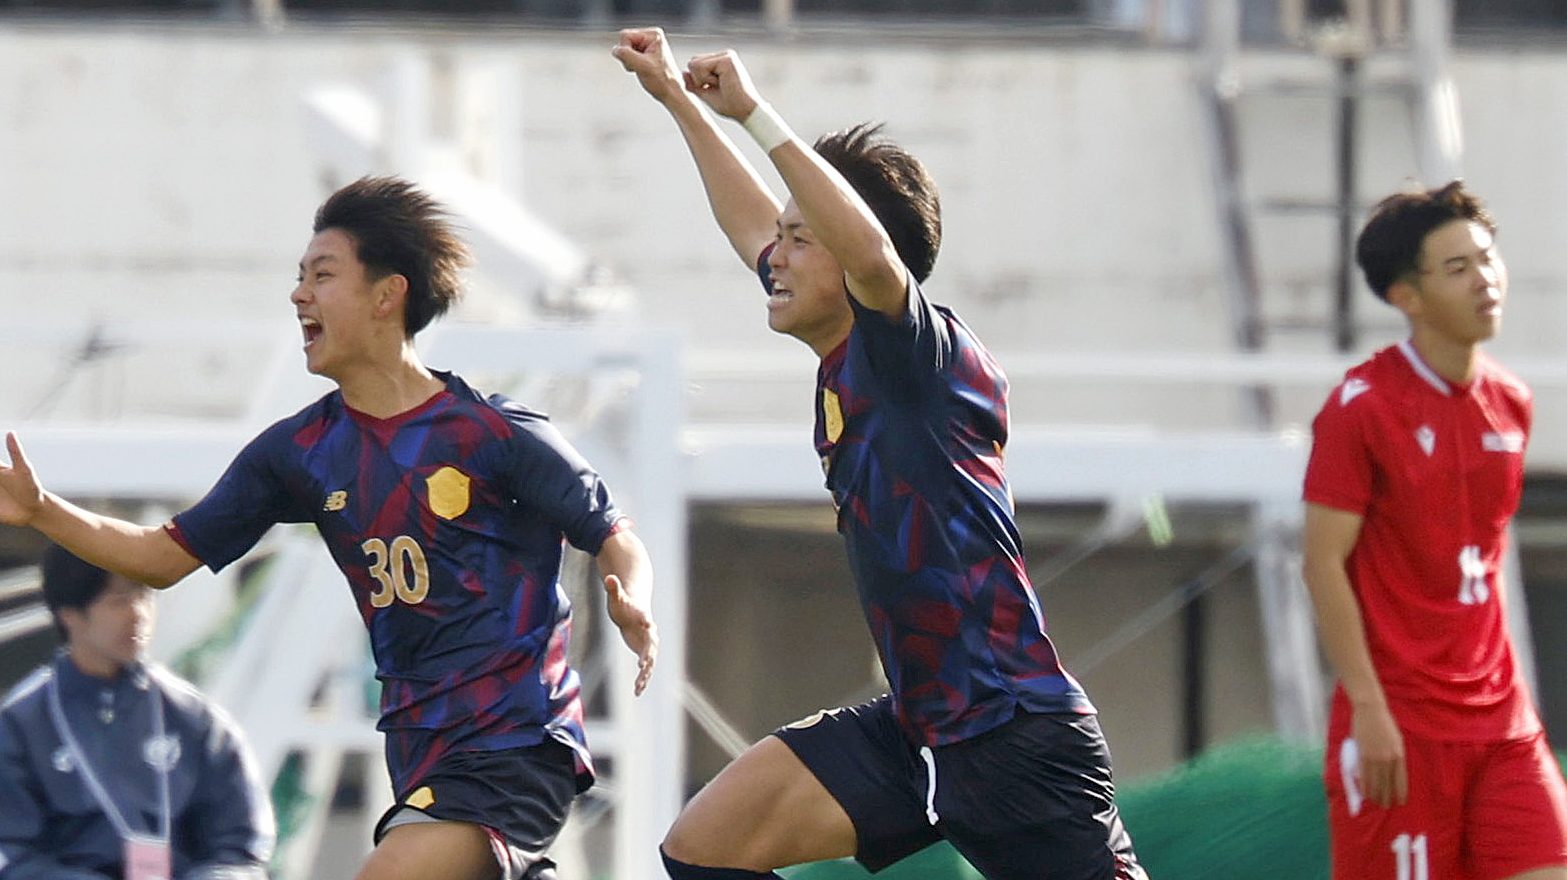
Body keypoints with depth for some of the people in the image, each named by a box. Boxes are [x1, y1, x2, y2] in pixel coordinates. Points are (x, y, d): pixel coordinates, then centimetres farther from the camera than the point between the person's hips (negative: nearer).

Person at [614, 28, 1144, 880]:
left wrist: (756, 114, -30)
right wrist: (677, 99, 33)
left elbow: (874, 255, -35)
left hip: (1013, 735, -9)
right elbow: (755, 229, 26)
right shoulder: (844, 363, 10)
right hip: (916, 728, 9)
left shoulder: (929, 353, -13)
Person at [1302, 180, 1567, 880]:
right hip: (1398, 726, -6)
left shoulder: (1511, 404, 10)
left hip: (1502, 721, 6)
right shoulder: (1362, 407, -9)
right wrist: (1368, 706, -17)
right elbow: (1324, 563, -11)